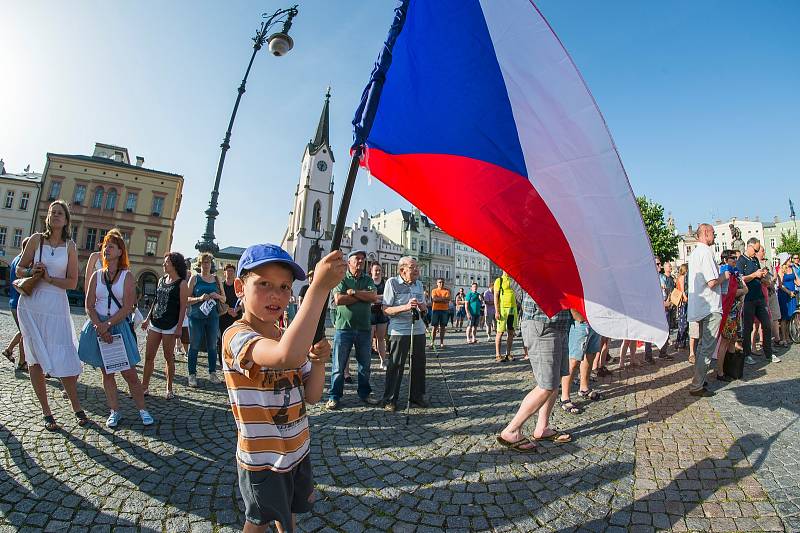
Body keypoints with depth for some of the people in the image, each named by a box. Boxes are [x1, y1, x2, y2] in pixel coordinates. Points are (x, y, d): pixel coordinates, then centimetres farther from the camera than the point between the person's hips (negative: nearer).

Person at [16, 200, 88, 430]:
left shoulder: (70, 246, 3)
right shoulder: (36, 239, 3)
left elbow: (72, 282, 1)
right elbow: (19, 269, 8)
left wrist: (49, 278, -13)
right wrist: (32, 271, -12)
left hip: (56, 307, -1)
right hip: (31, 306, 1)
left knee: (65, 359, -1)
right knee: (36, 360, 5)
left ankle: (76, 408, 12)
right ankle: (46, 413, 16)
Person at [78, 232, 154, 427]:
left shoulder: (127, 276, -3)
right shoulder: (97, 275, 6)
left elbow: (127, 308, -9)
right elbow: (89, 306, 1)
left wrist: (108, 325, -17)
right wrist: (99, 327, -12)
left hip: (120, 327, -3)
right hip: (98, 326, 3)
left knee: (129, 373, -2)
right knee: (106, 372, 9)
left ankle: (142, 410, 8)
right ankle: (115, 412, 19)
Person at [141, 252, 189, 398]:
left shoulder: (182, 284, -8)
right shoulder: (161, 280, 11)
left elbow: (183, 307, -11)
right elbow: (156, 301, 18)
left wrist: (179, 327, -15)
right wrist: (148, 318, 15)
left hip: (170, 326, -6)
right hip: (155, 323, 6)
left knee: (169, 358, 4)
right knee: (148, 356, 8)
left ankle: (169, 388, 16)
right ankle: (144, 386, 19)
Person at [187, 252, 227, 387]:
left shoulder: (216, 279, 10)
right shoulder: (195, 278, 3)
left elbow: (224, 299, 12)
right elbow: (187, 298, -1)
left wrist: (217, 296, -8)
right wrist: (200, 298, -18)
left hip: (213, 316, 3)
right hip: (196, 316, -2)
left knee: (212, 346, 8)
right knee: (194, 346, 3)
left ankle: (212, 373, 18)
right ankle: (192, 374, 13)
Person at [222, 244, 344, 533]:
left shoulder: (290, 336, -2)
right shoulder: (236, 335, -27)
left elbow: (312, 396, -3)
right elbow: (285, 357, -50)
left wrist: (319, 362, -23)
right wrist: (319, 287, -52)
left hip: (297, 449, 6)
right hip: (262, 458, -6)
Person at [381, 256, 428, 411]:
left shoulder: (419, 284, 12)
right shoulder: (392, 282, -6)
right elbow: (386, 309, -11)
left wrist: (421, 307, -5)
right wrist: (405, 307, -24)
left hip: (418, 330, 6)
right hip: (399, 331, -5)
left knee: (419, 364, 10)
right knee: (395, 365, -1)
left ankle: (417, 395, 26)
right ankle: (390, 400, 12)